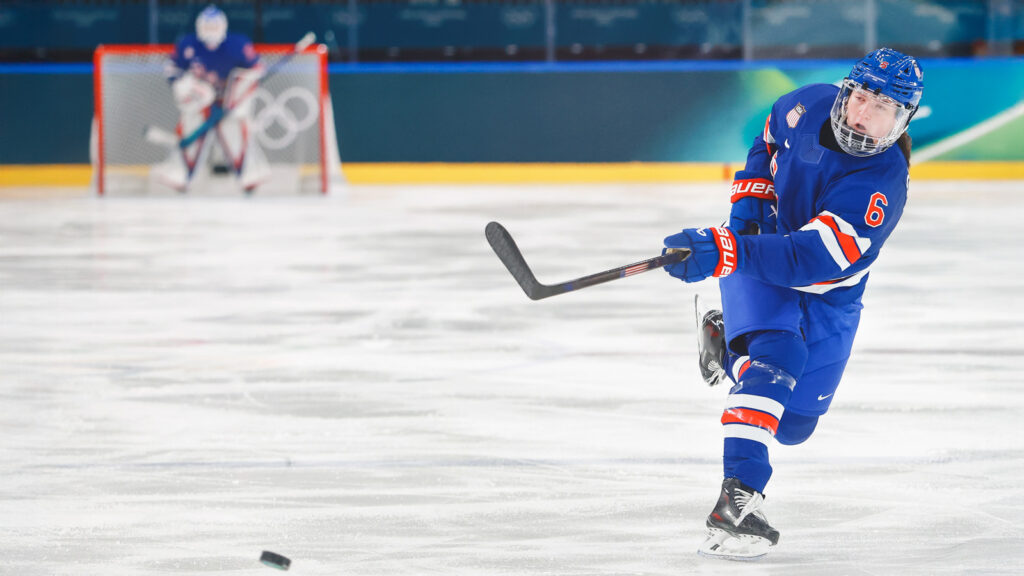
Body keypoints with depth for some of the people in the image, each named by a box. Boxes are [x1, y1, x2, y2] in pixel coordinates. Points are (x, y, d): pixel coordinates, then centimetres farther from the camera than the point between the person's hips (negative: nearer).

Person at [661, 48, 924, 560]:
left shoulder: (884, 184, -32)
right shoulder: (810, 105, -17)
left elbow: (809, 257, -44)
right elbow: (769, 138, 11)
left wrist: (724, 252, -56)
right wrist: (747, 199, -5)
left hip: (827, 293, 0)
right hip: (758, 241, 0)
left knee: (793, 424, 5)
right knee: (775, 355, -30)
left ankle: (729, 340, 35)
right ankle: (738, 498, -40)